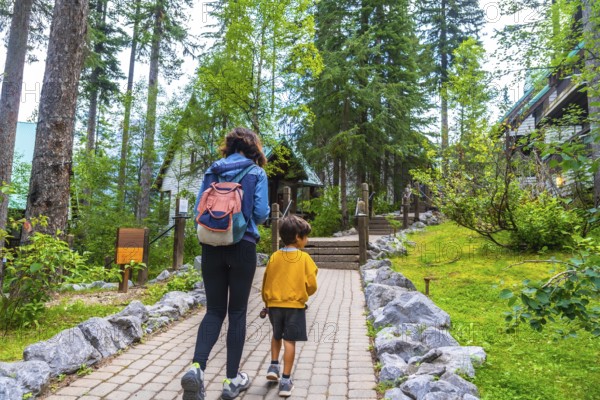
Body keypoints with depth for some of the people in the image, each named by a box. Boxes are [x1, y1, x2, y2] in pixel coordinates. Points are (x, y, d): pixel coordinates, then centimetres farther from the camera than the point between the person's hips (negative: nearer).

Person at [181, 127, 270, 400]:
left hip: (212, 247, 3)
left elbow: (198, 209, 7)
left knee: (214, 310, 11)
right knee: (237, 312, 8)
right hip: (243, 247, -3)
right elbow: (261, 213, -6)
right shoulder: (256, 173, 0)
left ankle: (196, 367, -9)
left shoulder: (211, 171, 9)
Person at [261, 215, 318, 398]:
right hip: (295, 305, -3)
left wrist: (267, 302, 20)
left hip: (274, 304, 3)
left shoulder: (274, 257, 0)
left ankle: (274, 366, 20)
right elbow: (312, 285, -8)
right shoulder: (304, 257, -8)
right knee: (289, 341, 2)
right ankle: (285, 380, 4)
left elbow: (266, 282, 6)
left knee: (276, 336, 25)